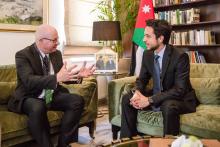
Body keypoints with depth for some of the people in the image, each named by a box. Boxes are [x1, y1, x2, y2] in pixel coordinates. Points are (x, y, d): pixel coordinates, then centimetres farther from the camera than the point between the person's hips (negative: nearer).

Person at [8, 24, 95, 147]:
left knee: (77, 100, -18)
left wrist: (78, 75, -12)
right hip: (30, 98, -5)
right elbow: (29, 81, -30)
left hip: (53, 95, 6)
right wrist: (57, 78, -43)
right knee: (38, 108, -38)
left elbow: (64, 76, 10)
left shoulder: (56, 53, 5)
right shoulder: (23, 55, -15)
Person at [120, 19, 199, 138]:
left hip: (180, 99, -6)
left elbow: (179, 89, -26)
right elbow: (142, 79, 7)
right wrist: (137, 92, -18)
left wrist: (150, 100, -31)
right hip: (157, 96, 6)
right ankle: (127, 141, 2)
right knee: (127, 99, -9)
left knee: (169, 107, -38)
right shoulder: (147, 54, -1)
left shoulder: (180, 56, -21)